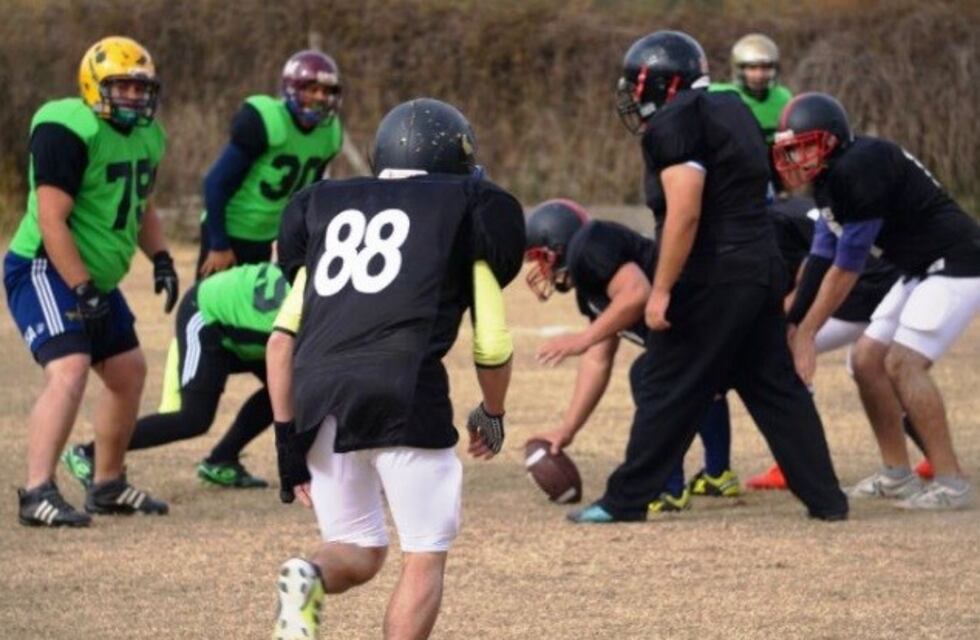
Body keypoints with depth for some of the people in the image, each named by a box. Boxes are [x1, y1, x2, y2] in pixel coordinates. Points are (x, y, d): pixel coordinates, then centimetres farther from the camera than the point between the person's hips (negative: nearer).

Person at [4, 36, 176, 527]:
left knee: (128, 372, 15)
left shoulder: (146, 136, 8)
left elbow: (141, 208, 25)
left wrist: (160, 259, 8)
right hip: (45, 270, -10)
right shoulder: (68, 132, -21)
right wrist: (82, 293, -25)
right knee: (69, 371, -24)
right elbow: (52, 220, -24)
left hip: (95, 279, 10)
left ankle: (108, 486, 28)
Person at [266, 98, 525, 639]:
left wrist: (288, 435, 17)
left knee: (358, 551, 19)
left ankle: (309, 578, -13)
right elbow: (493, 345, 12)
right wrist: (491, 414, 30)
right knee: (425, 555, 7)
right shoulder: (468, 208, 14)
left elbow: (283, 339, 14)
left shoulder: (325, 207, 23)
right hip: (403, 392, -4)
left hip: (316, 397, 4)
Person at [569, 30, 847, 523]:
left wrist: (661, 290, -17)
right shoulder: (731, 111, 16)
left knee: (666, 389, -1)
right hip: (763, 266, 8)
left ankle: (625, 501, 4)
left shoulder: (675, 123, -11)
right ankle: (825, 497, 11)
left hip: (712, 278, -8)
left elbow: (685, 213, -19)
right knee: (775, 385, 12)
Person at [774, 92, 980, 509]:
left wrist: (805, 332, -13)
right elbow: (821, 257, 8)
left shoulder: (860, 169, -23)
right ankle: (897, 475, 17)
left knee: (903, 363, -18)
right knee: (868, 359, 9)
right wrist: (794, 325, 5)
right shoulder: (831, 177, 7)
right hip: (922, 270, 10)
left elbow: (847, 264, -20)